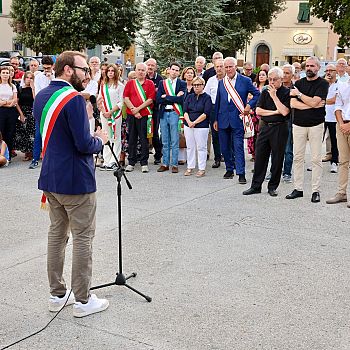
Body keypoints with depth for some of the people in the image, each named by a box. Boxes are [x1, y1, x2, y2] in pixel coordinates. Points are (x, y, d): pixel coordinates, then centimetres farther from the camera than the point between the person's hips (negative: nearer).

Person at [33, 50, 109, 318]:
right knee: (83, 238, 2)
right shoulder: (73, 99, -19)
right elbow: (84, 145, -23)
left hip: (50, 178, 9)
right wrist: (100, 140, -2)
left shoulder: (41, 97, 9)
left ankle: (57, 294, 25)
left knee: (57, 234, 16)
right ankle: (83, 300, 10)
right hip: (76, 180, -8)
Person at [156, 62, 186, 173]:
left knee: (174, 141, -2)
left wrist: (166, 97, -7)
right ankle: (165, 164, 17)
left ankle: (174, 164, 5)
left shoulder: (182, 84, 3)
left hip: (175, 113, -3)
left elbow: (181, 99, -12)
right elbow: (158, 99, -2)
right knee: (165, 142, 9)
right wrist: (174, 98, -9)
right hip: (163, 113, 3)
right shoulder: (162, 83, 11)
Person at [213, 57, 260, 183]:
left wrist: (249, 106, -9)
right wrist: (215, 119, 11)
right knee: (224, 148, 9)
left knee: (238, 147, -8)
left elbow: (257, 94, 5)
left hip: (237, 119, -4)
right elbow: (217, 102, 13)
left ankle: (241, 174, -6)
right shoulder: (221, 82, 10)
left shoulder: (245, 81, -1)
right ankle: (229, 169, 25)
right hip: (223, 119, 4)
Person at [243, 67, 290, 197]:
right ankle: (256, 186, 12)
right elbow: (258, 110, 3)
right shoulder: (265, 92, 10)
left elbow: (284, 112, -17)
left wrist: (274, 96, -14)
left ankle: (272, 187, 15)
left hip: (279, 128, -4)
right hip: (265, 127, 4)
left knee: (277, 159, 3)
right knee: (260, 156, 4)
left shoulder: (286, 92, -5)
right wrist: (275, 112, -7)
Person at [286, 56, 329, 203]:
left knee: (316, 159, -1)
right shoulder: (299, 83, 10)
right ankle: (298, 188, 12)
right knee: (298, 157, 5)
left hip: (316, 125, -3)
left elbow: (314, 101, -15)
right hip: (298, 124, 4)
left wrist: (299, 94, -4)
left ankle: (316, 190, 4)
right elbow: (293, 104, -3)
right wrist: (312, 105, -11)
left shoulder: (323, 84, -1)